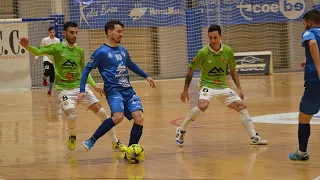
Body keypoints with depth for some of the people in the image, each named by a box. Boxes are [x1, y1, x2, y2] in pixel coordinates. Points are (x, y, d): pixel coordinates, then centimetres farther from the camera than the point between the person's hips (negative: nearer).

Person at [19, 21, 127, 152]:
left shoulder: (79, 51, 9)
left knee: (101, 112, -4)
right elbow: (38, 52, -13)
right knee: (72, 116, -24)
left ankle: (115, 142, 10)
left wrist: (94, 86, 14)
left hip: (80, 86, 4)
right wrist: (27, 47, -33)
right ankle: (72, 136, 12)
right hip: (65, 89, -4)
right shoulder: (57, 48, -3)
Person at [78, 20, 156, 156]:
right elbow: (87, 69, -1)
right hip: (113, 90, -6)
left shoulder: (123, 50, 16)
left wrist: (146, 76, 34)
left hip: (128, 90, 6)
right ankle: (91, 141, -15)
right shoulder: (101, 52, -4)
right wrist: (82, 91, -9)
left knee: (139, 117, -14)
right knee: (118, 117, -31)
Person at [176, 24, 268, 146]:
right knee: (202, 105, -33)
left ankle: (254, 137, 4)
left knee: (241, 106, -5)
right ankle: (181, 131, -16)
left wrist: (239, 88, 4)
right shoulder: (203, 53, -14)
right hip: (207, 85, -5)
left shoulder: (228, 51, -3)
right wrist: (185, 90, -2)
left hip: (222, 86, 5)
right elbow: (191, 71, -3)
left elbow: (233, 70, 12)